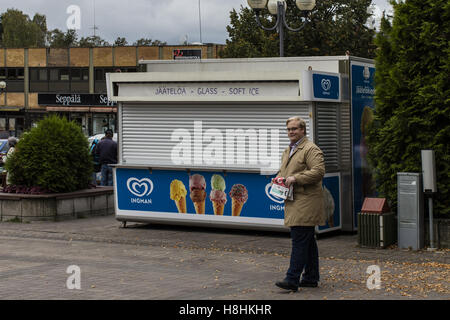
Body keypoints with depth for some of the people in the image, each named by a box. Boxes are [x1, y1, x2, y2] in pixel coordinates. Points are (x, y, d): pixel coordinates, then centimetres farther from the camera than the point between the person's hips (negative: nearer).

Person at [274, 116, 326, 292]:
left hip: (305, 203, -9)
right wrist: (279, 179, 10)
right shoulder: (287, 151, 21)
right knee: (308, 241, 13)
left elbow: (319, 171, -19)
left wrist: (296, 178, -20)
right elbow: (282, 171, 33)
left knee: (299, 241, -12)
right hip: (293, 202, 9)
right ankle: (311, 277, 19)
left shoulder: (311, 149, -8)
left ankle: (292, 279, -16)